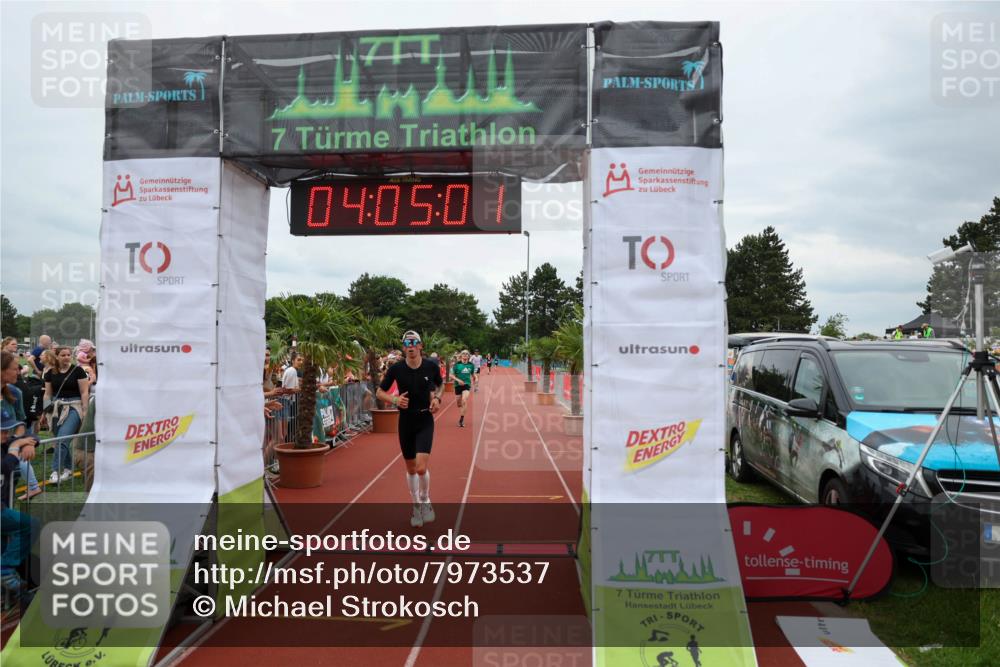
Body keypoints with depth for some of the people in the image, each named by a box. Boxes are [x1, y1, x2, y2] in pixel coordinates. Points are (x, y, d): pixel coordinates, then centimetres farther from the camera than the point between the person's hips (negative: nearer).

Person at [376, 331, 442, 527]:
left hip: (425, 421, -1)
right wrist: (394, 400, -16)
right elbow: (380, 392, 2)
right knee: (411, 469, 10)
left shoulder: (431, 366, -7)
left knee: (421, 468, -14)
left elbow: (439, 386, 13)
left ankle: (425, 502, 13)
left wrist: (437, 398, -6)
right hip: (406, 421, 1)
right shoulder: (396, 368, -8)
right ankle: (416, 506, 31)